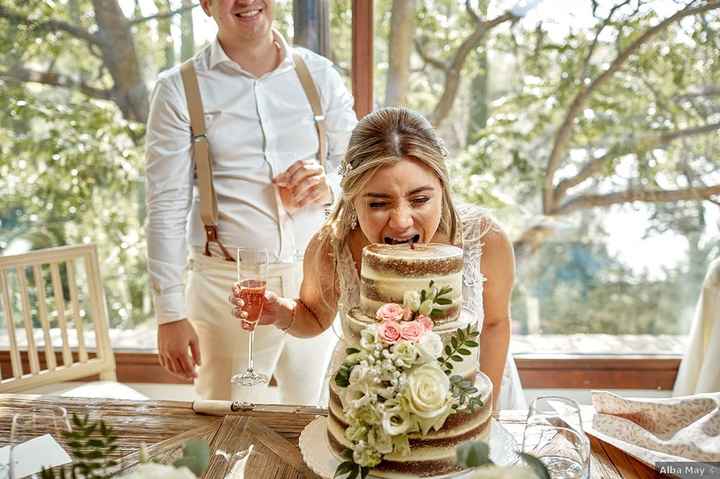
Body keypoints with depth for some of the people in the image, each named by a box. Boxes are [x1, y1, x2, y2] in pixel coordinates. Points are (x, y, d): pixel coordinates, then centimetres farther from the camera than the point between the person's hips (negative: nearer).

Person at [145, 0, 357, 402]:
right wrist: (170, 314, -6)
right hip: (228, 287, -2)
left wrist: (329, 184, -12)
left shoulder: (320, 75, 6)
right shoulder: (179, 90, -1)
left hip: (316, 279, 3)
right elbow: (167, 207, -3)